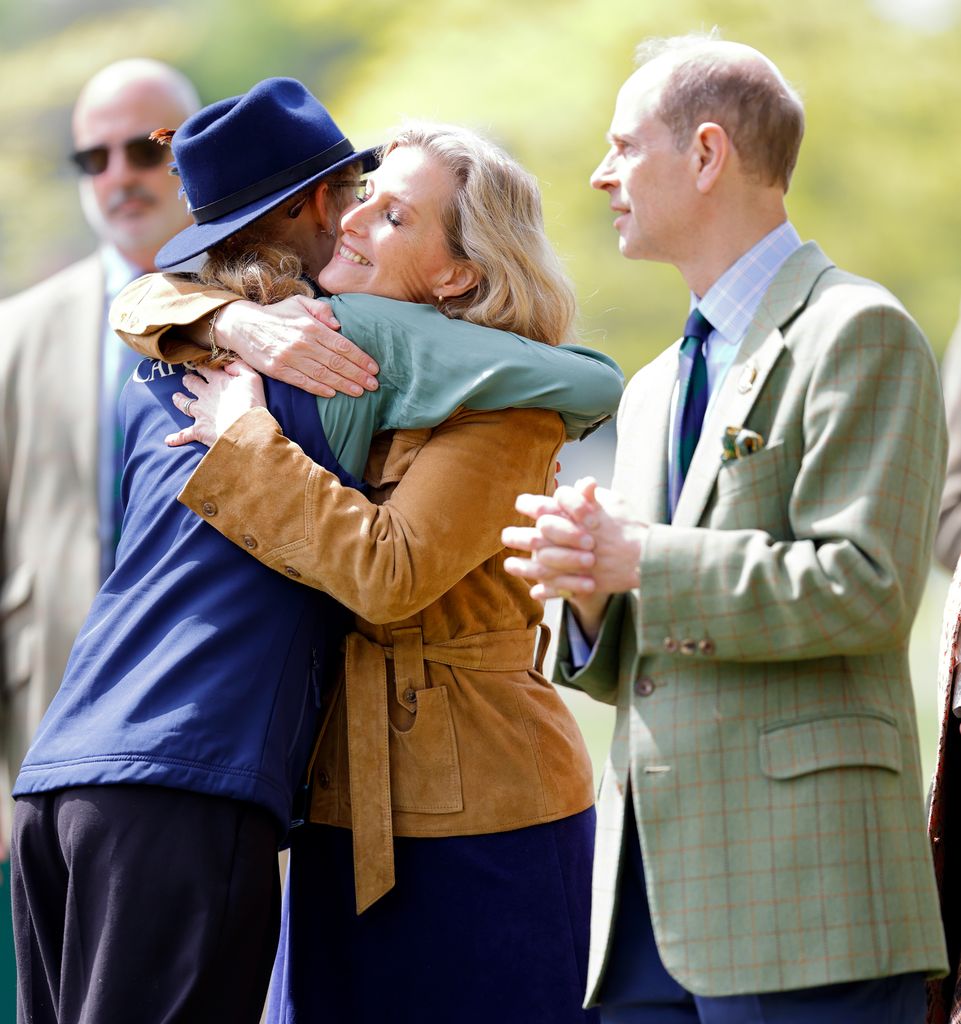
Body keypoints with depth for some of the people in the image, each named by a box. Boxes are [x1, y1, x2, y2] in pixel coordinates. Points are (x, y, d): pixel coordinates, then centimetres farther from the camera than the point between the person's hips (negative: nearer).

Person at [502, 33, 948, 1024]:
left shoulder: (857, 333, -3)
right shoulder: (651, 392, 24)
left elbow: (865, 588, -15)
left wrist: (638, 559, -12)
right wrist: (590, 588, 1)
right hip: (651, 883, 8)